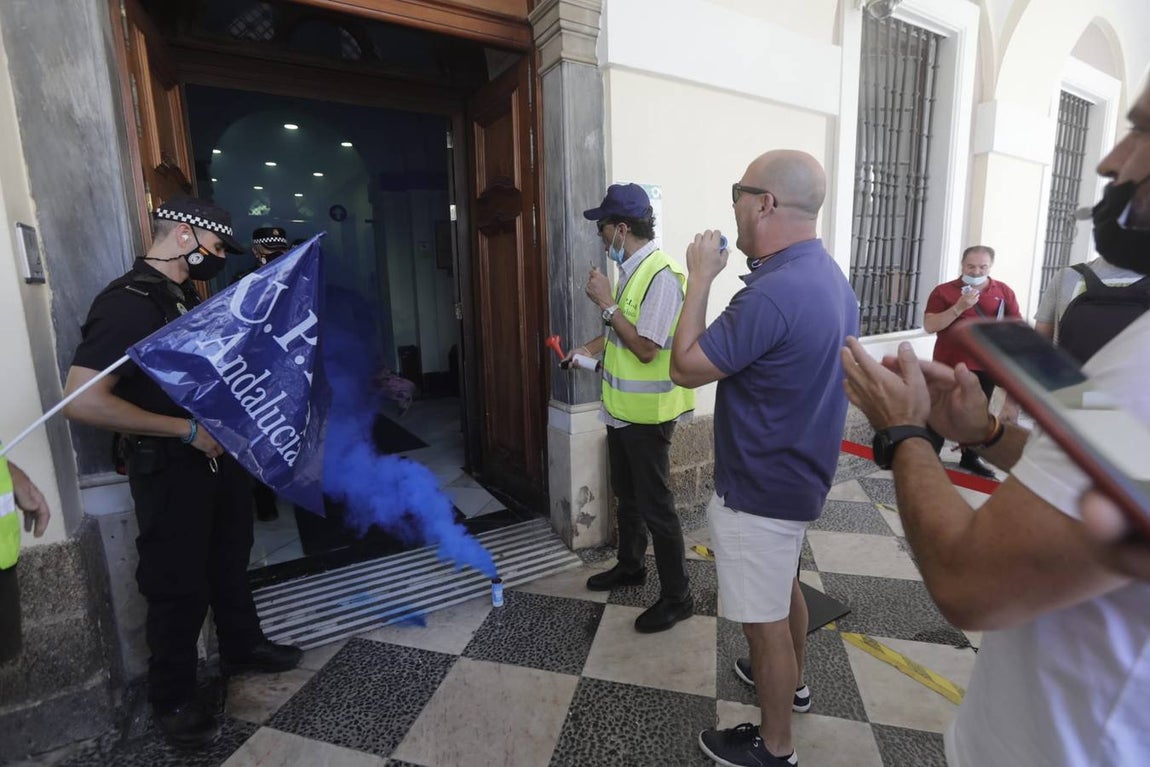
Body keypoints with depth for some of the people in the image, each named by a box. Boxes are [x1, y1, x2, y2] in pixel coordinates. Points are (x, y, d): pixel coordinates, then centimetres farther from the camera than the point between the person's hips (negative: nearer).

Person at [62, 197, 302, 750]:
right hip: (169, 470, -8)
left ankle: (242, 646, 44)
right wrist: (187, 429, -25)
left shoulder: (186, 298, 9)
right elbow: (81, 400, -27)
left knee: (229, 562, 22)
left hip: (217, 457, 8)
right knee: (179, 585, 7)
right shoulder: (127, 303, -20)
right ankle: (172, 700, 28)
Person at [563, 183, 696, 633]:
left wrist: (605, 303, -21)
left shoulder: (661, 275, -21)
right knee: (626, 495, 22)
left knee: (655, 506, 3)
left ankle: (677, 597, 20)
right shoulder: (629, 269, 8)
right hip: (621, 406, 9)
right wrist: (592, 347, 9)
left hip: (648, 413, -9)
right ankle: (630, 565, 42)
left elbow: (646, 348, -26)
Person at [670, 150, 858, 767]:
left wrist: (700, 278, -14)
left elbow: (686, 368, -21)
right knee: (784, 585, 29)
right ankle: (791, 681, 53)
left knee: (763, 619, 10)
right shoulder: (828, 274, 3)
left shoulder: (773, 294, -30)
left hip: (759, 489, -10)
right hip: (800, 472, 10)